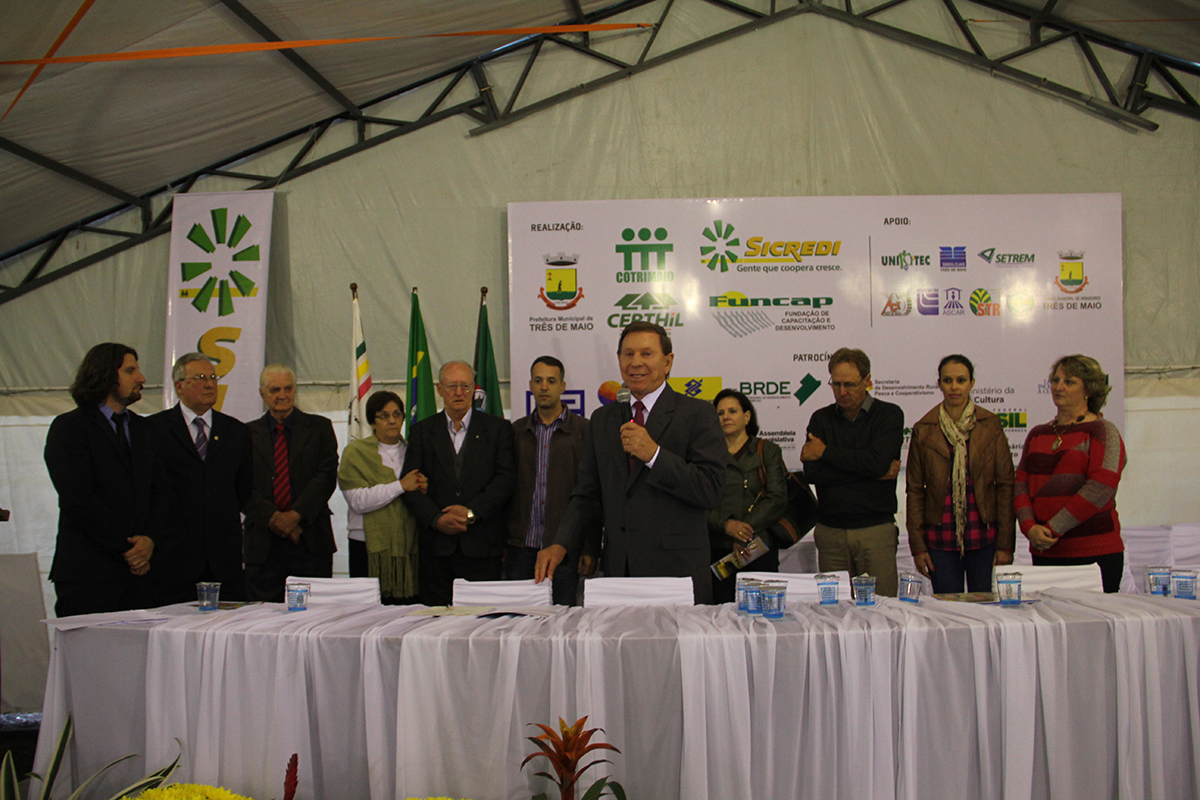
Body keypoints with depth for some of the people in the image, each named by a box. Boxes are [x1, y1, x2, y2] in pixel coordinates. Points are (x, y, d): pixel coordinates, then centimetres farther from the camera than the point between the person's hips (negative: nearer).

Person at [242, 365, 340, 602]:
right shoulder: (248, 433, 10)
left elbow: (326, 476, -2)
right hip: (263, 545, 1)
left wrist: (296, 515, -13)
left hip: (311, 541, 0)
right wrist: (273, 518, -12)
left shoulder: (319, 428, 9)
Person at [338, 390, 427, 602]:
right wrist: (400, 486, -12)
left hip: (409, 547, 3)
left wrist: (422, 489, -5)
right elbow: (357, 500, -10)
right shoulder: (356, 452, 4)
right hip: (370, 547, -3)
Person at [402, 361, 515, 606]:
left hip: (482, 547, -1)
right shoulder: (421, 431, 12)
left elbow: (506, 478, -2)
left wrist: (471, 512, -12)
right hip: (436, 545, 1)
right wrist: (436, 519, -11)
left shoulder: (498, 428, 8)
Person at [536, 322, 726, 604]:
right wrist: (561, 545, 0)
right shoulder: (602, 420, 15)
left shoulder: (698, 414, -1)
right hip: (616, 570, 4)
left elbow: (711, 491, -10)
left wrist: (654, 454, -16)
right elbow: (588, 496, 15)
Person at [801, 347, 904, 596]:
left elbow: (877, 461, -15)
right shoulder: (821, 419, 10)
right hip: (830, 531, 2)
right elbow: (812, 472, -6)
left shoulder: (889, 415, 3)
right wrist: (874, 473, -8)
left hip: (876, 530, -2)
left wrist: (825, 452, -5)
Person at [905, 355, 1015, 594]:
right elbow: (914, 490, 5)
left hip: (983, 538, 0)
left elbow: (1006, 484, 2)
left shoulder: (991, 426, 3)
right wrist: (917, 545, 0)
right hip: (940, 541, 0)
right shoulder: (923, 430, 3)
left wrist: (1005, 544, -3)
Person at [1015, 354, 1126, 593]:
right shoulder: (1038, 434, 16)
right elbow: (1021, 484, 10)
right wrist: (1030, 527, -9)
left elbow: (1101, 487, -13)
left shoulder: (1102, 431, -1)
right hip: (1044, 553, 5)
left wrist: (1053, 528, -14)